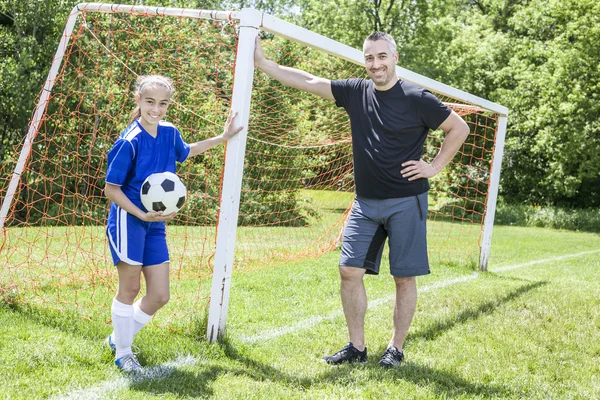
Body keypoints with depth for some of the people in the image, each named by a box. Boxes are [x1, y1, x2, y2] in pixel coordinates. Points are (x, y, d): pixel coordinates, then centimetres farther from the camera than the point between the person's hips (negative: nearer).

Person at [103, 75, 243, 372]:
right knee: (130, 289, 3)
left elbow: (185, 151, 27)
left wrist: (223, 138, 27)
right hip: (128, 218, -6)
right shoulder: (130, 141, -17)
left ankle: (119, 337, 29)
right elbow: (111, 189, -13)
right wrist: (142, 215, -22)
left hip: (155, 224, 7)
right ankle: (122, 352, 21)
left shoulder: (169, 133, 2)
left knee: (159, 296, 7)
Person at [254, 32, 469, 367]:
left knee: (404, 277, 3)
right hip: (366, 202, 5)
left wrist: (436, 167, -5)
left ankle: (396, 348, 16)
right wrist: (264, 63, 1)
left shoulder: (417, 98, -9)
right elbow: (309, 81, 4)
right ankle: (356, 348, 12)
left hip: (406, 203, -4)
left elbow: (460, 128, 0)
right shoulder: (356, 91, 3)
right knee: (350, 271, 0)